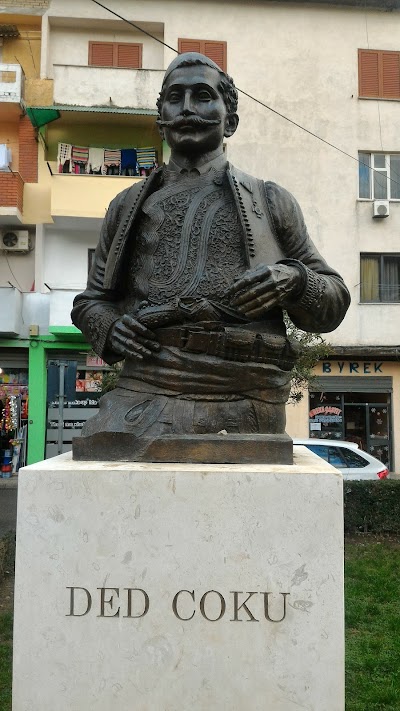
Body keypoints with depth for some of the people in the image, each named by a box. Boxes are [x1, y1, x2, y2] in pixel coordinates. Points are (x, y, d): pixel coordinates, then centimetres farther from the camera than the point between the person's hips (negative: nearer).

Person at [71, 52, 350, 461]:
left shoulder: (270, 202, 14)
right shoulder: (128, 206, 19)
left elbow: (333, 304, 15)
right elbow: (91, 300, 25)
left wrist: (294, 280, -8)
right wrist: (108, 327, 1)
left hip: (244, 409, -1)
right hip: (144, 399, 2)